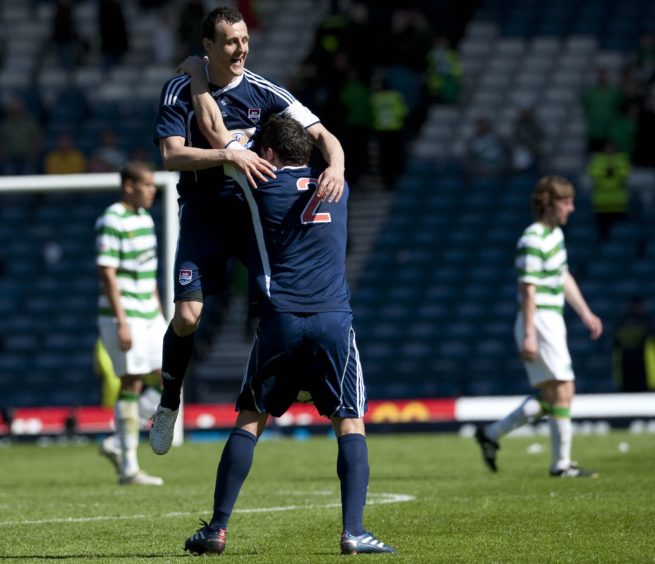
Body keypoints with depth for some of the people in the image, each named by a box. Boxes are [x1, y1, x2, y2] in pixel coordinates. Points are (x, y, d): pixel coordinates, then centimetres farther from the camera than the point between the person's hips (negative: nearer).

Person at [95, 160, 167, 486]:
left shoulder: (145, 218, 14)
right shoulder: (111, 222, -13)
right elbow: (107, 275, -17)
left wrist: (159, 314, 20)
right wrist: (121, 322, -21)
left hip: (149, 316, 9)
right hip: (125, 317, -9)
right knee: (131, 385, -6)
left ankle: (120, 442, 14)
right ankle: (129, 468, 0)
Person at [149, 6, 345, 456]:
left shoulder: (263, 91, -6)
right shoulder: (181, 91, -7)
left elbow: (321, 134, -9)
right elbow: (171, 155, -16)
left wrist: (335, 166, -32)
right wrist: (230, 154, -30)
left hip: (255, 209, 2)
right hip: (203, 212, -2)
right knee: (188, 316, -11)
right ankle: (169, 404, 11)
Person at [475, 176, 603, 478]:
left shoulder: (555, 233, 14)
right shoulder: (532, 241, -16)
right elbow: (528, 290, -20)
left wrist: (586, 313, 24)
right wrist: (529, 335, -23)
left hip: (553, 322, 10)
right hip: (540, 322, -10)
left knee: (549, 396, 12)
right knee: (562, 390, -8)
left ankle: (492, 434, 19)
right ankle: (562, 463, -4)